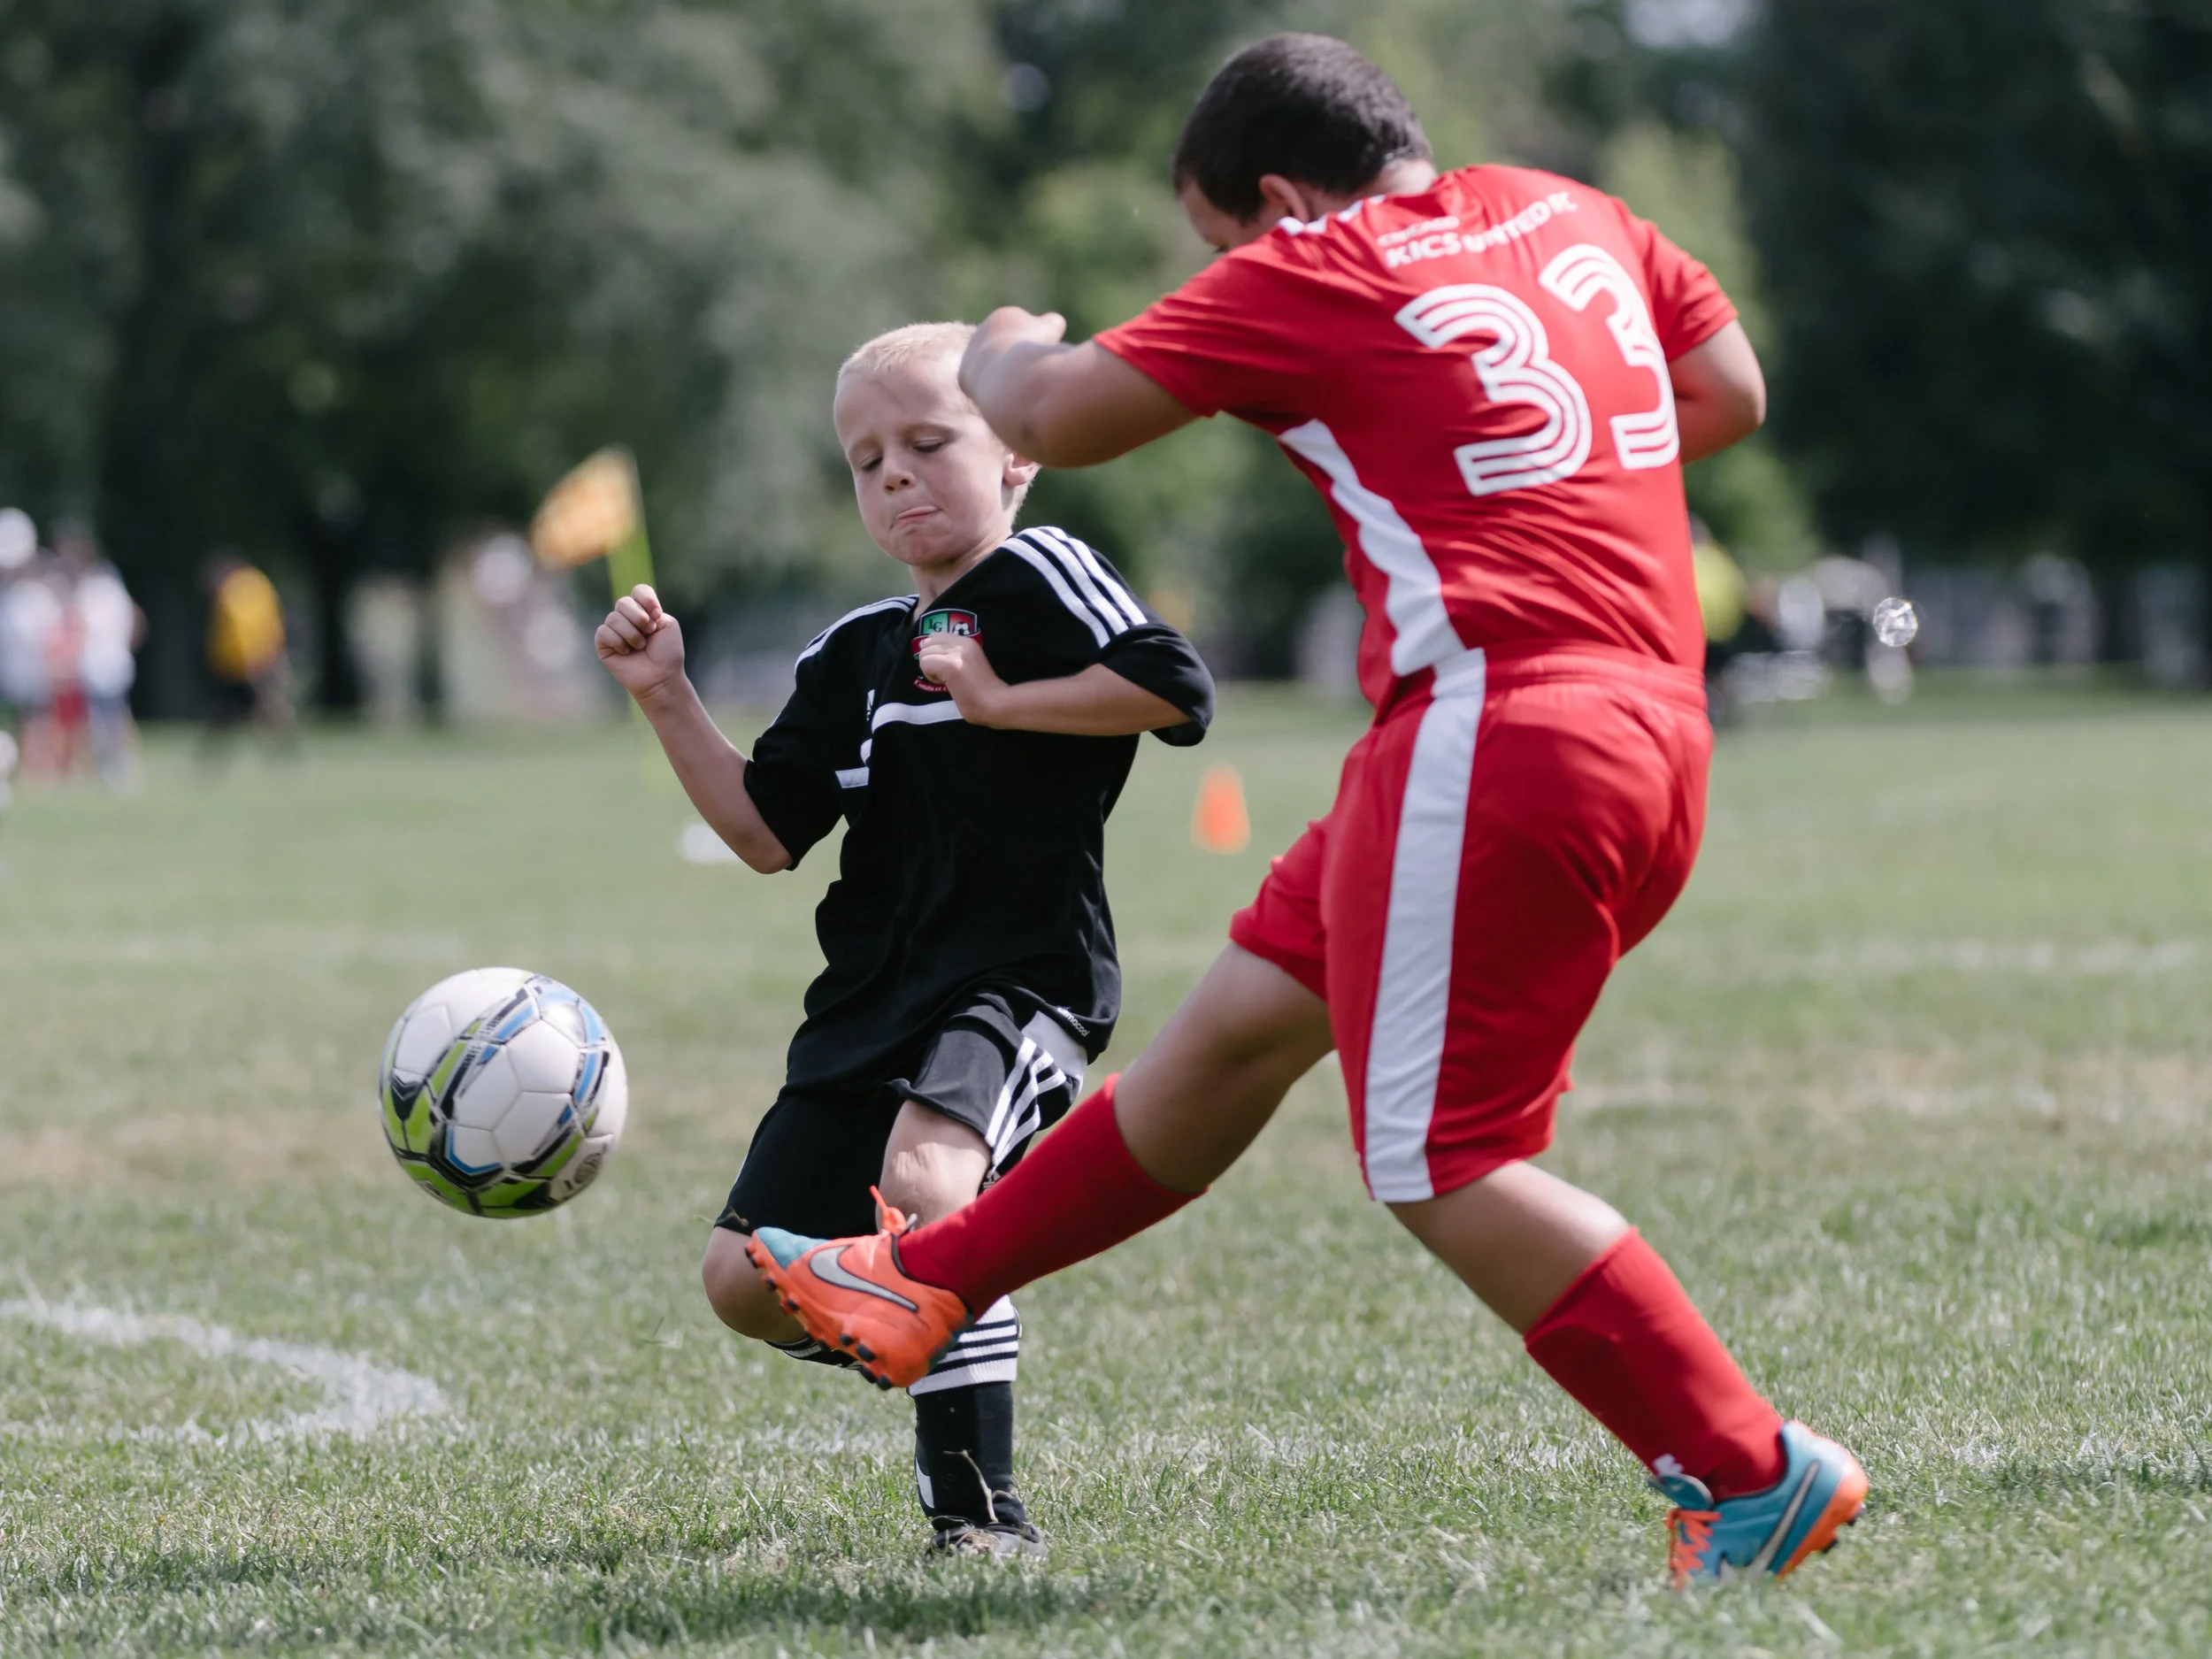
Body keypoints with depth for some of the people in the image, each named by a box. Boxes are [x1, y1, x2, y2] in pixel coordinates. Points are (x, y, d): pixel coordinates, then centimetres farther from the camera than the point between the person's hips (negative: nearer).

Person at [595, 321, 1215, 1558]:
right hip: (875, 995, 8)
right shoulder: (855, 657, 16)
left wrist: (1002, 703, -16)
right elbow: (768, 831, 16)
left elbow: (1175, 687, -18)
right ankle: (942, 1363, 30)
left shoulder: (1035, 578, -4)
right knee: (752, 1281, 4)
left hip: (1022, 978, -8)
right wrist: (668, 700, 8)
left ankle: (982, 1508, -27)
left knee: (924, 1181, -35)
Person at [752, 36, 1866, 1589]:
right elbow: (1730, 387, 25)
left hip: (1495, 732, -9)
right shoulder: (1569, 214, 15)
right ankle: (927, 1286, 29)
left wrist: (1004, 350, 19)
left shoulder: (1313, 275, -6)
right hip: (1652, 730, 9)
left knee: (1445, 1170, -6)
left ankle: (1755, 1479, -6)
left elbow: (1059, 417, -4)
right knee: (1245, 1013, 18)